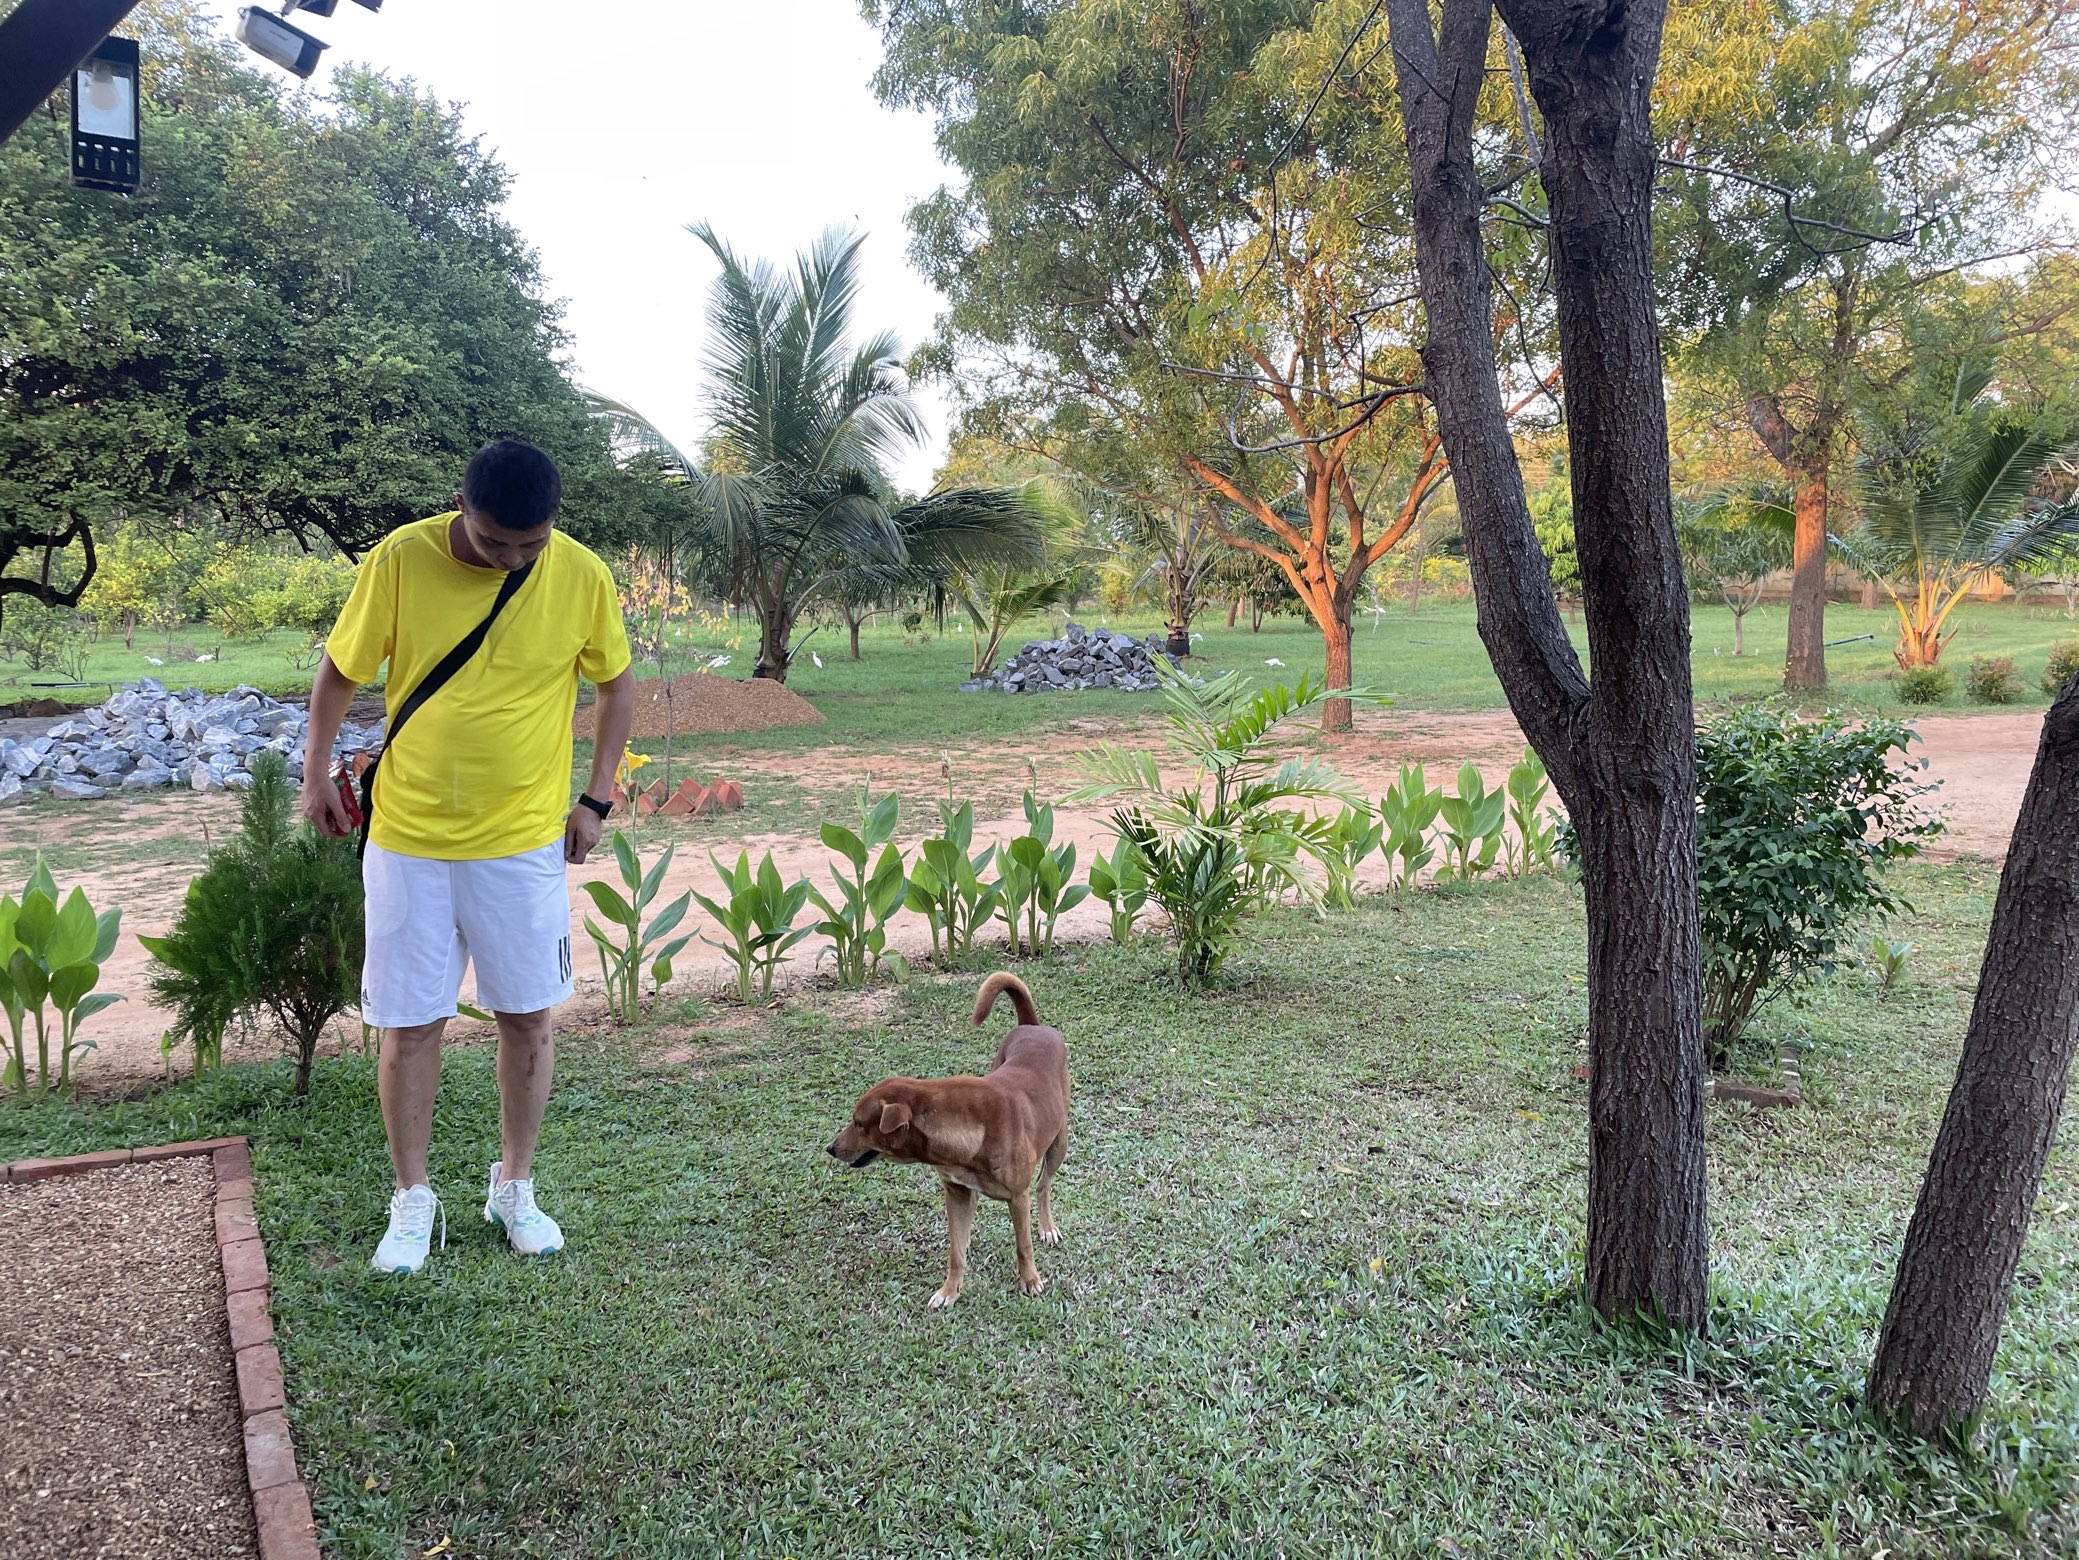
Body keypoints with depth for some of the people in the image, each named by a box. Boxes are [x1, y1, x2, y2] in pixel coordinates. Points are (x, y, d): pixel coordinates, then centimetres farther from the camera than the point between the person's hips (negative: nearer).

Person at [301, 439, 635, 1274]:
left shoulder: (583, 577, -10)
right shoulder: (400, 559, -12)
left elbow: (616, 682, 5)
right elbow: (340, 668, 2)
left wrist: (596, 799, 2)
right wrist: (317, 772, 3)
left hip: (524, 842, 1)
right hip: (407, 838, 0)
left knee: (527, 1015, 9)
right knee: (410, 1024, 5)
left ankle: (514, 1189, 28)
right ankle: (413, 1201, 24)